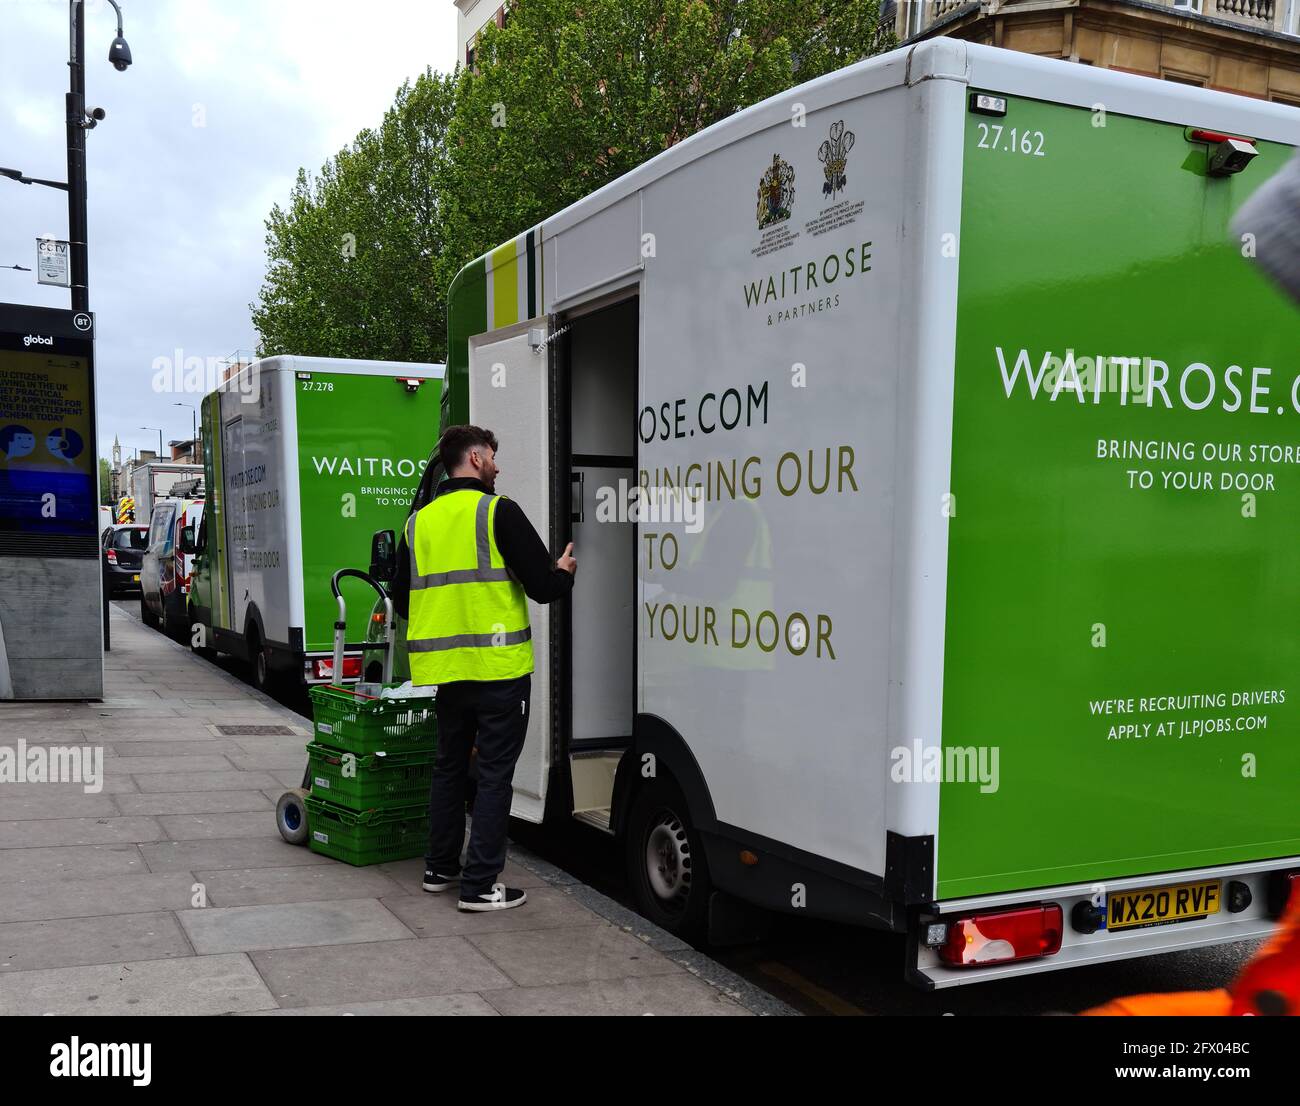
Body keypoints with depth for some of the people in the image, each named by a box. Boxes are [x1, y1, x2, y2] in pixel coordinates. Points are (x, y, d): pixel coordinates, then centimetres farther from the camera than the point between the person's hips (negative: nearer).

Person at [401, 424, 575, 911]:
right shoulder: (498, 512, -10)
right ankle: (480, 885, 2)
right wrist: (564, 571, 9)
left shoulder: (419, 521, 9)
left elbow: (404, 600, 16)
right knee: (494, 774, 1)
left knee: (449, 766, 19)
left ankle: (440, 868, 30)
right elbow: (543, 587, -13)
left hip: (445, 670, 6)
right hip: (498, 669, -6)